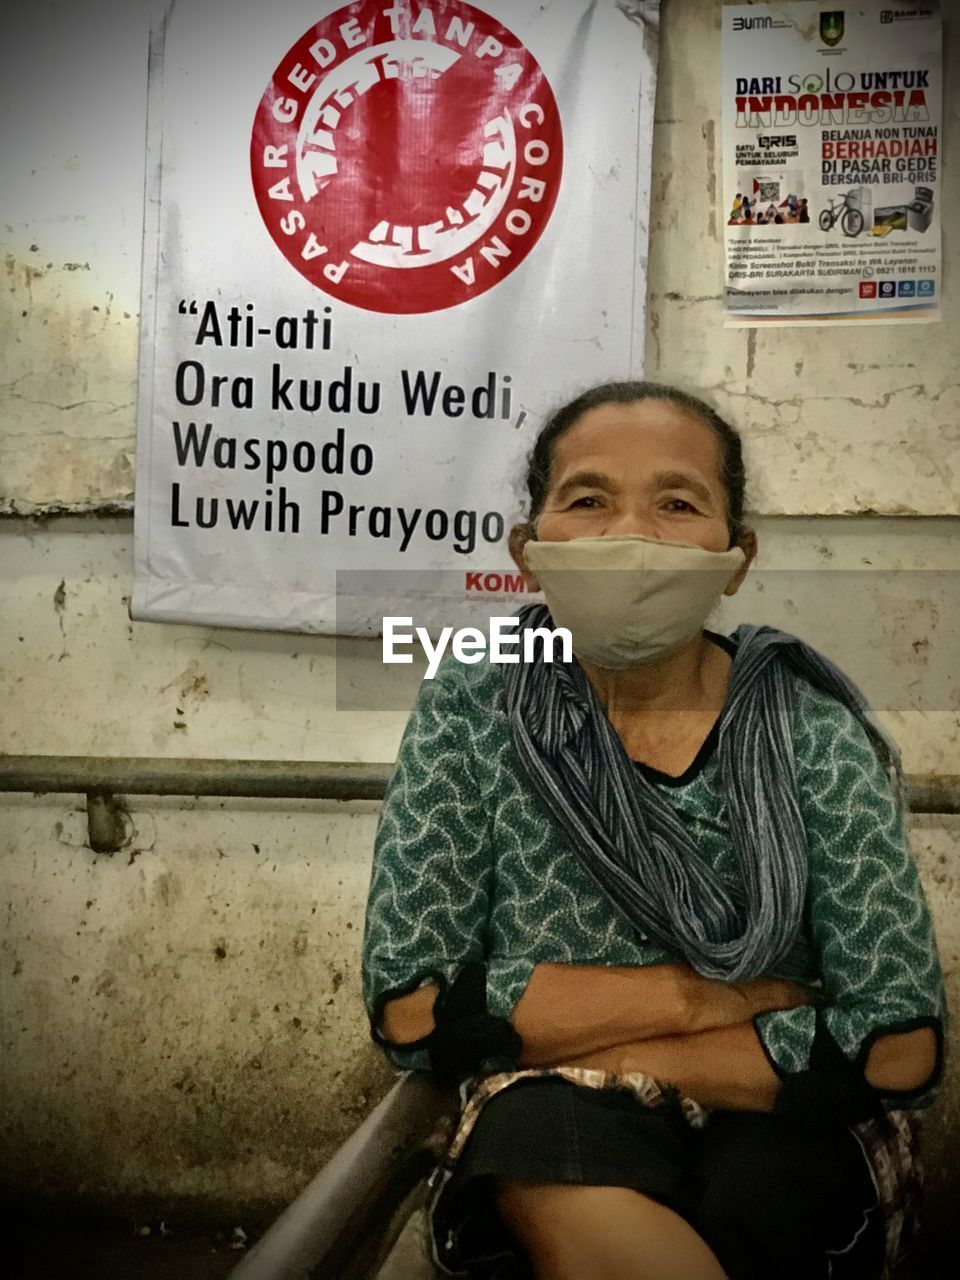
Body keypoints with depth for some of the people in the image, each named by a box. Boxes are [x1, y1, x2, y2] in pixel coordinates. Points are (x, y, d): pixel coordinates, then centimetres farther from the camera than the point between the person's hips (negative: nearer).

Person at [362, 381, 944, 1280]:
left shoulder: (813, 734, -8)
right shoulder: (471, 717, -7)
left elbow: (898, 1045, -10)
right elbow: (408, 1006, -12)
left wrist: (595, 1050, -15)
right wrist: (704, 995, -16)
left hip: (777, 1129, 1)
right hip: (547, 1129, 0)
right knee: (575, 1200, -33)